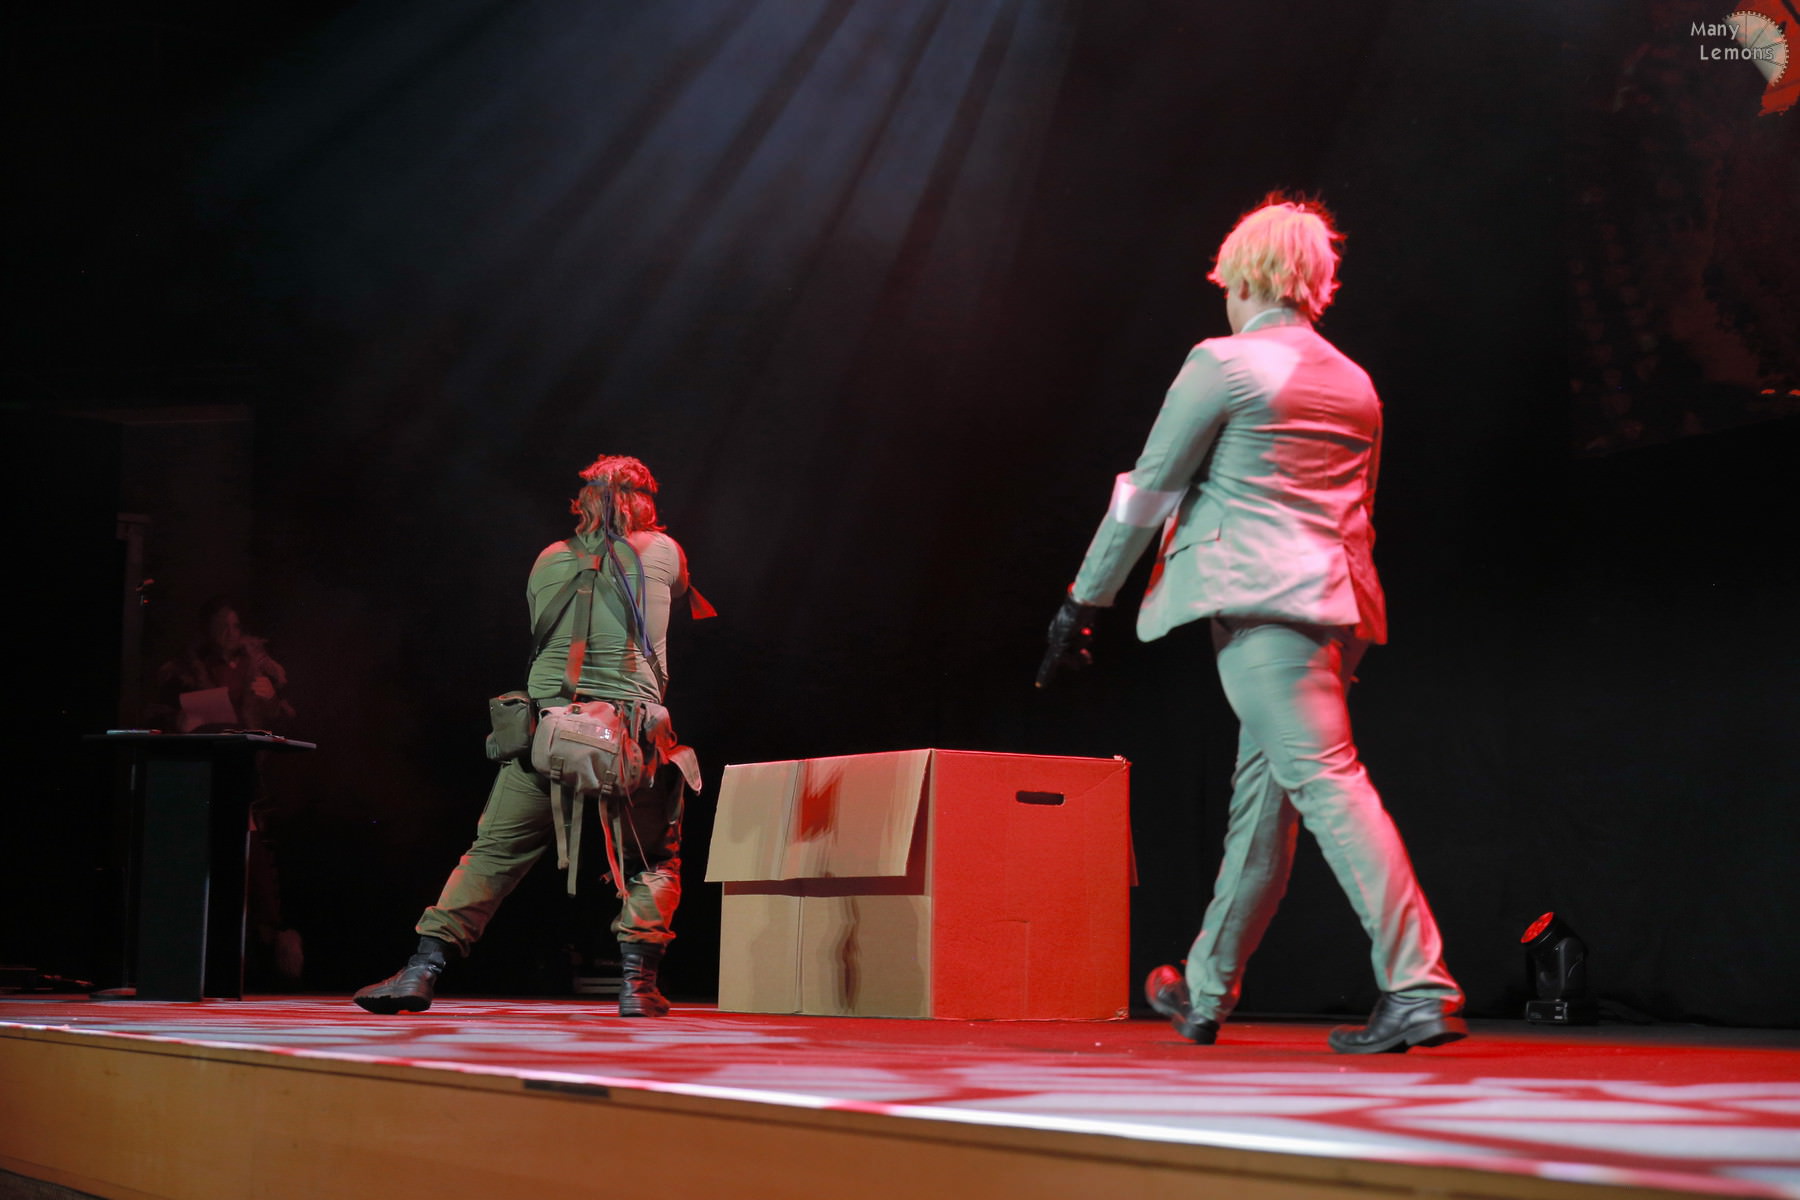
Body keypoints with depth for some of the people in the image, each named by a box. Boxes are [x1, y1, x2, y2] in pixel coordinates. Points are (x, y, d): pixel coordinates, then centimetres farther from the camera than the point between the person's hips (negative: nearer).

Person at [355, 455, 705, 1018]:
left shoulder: (549, 561, 13)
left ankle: (422, 970, 4)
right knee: (653, 863, 14)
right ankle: (637, 979, 0)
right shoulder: (661, 551, 8)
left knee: (494, 854, 9)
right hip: (632, 736, -2)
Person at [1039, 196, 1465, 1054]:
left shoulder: (1222, 363, -2)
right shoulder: (1354, 383, 20)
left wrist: (1082, 601, 5)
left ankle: (1420, 989, -23)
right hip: (1335, 605, 8)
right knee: (1261, 798, 13)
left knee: (1327, 780, -14)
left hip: (1260, 599, -8)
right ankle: (1206, 996, 25)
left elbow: (1147, 492, -1)